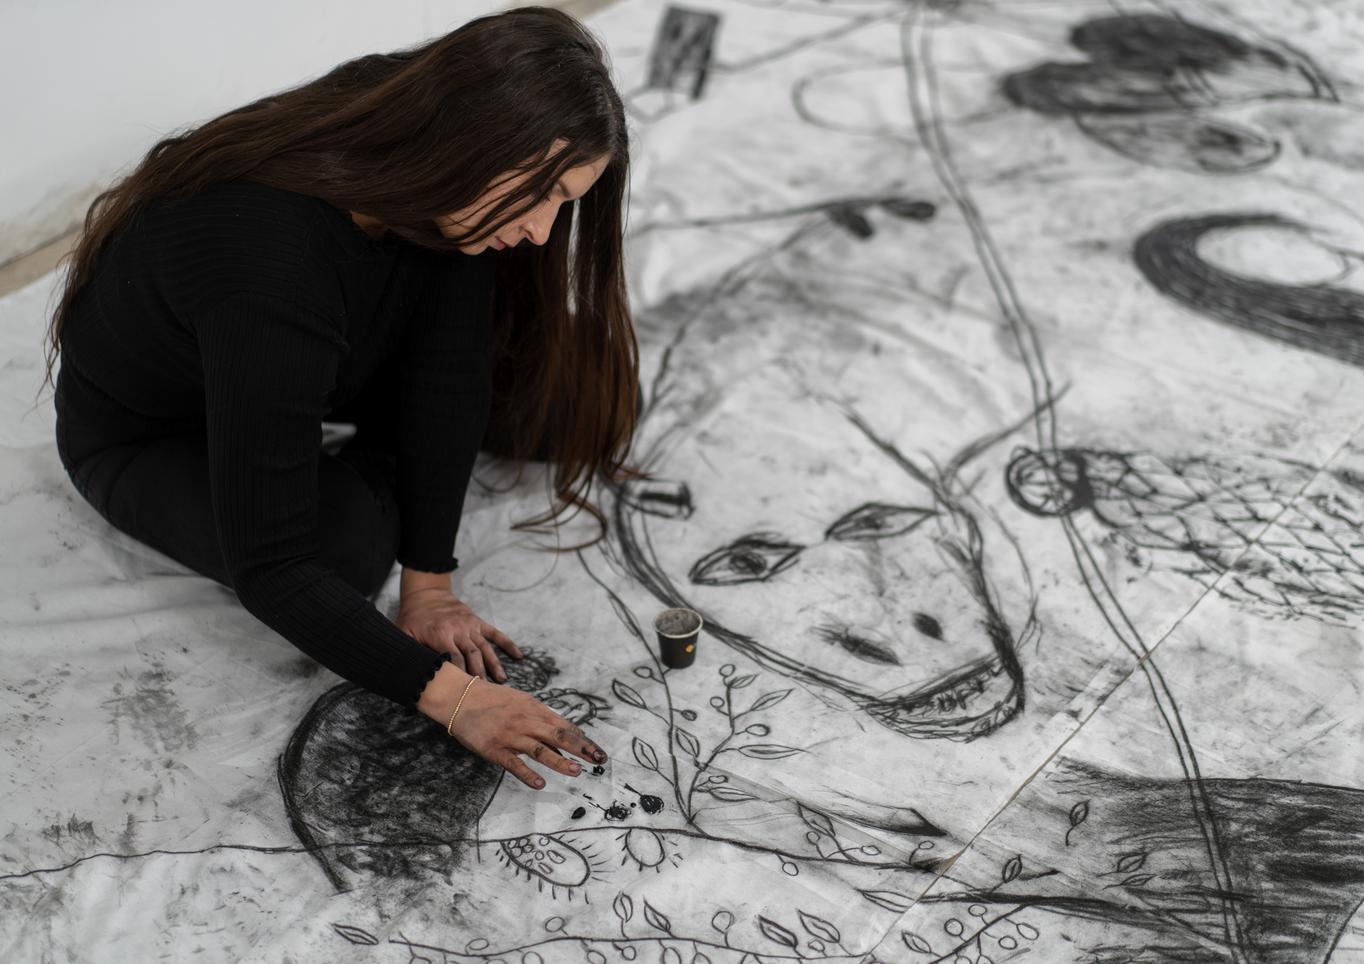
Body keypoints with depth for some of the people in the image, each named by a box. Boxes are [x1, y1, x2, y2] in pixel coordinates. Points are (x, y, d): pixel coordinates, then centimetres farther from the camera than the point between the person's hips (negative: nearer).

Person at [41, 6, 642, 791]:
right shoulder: (272, 270, -44)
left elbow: (449, 372, -20)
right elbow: (268, 570, -38)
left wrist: (430, 585, -20)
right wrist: (446, 694, -40)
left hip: (335, 360, 5)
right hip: (150, 434, -5)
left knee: (576, 404, -11)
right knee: (345, 547, -34)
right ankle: (382, 459, 0)